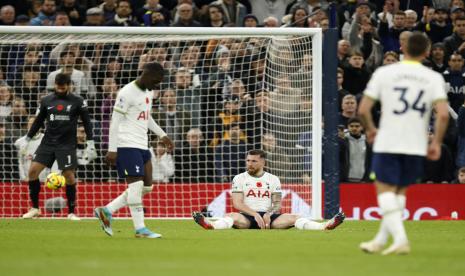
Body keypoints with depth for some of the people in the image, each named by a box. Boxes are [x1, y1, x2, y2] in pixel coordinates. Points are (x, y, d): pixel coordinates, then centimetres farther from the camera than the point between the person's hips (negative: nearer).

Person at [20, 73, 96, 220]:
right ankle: (35, 208, 5)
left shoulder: (78, 101, -1)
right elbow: (38, 121, 15)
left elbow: (86, 121, 3)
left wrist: (90, 142, -2)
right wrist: (27, 140, 15)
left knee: (69, 176, -8)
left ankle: (71, 212, 5)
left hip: (67, 144, -3)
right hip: (48, 142, 3)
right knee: (33, 171, -8)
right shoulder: (46, 100, 6)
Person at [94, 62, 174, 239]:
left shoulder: (148, 92, 15)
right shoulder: (127, 93, -13)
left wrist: (162, 135, 23)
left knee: (146, 187, 7)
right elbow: (115, 121, -14)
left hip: (142, 146, 9)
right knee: (136, 185, -12)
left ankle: (106, 211, 14)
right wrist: (112, 150, -17)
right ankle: (140, 229, -9)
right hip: (127, 145, -9)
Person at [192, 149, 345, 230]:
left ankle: (325, 226, -40)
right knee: (232, 216, -35)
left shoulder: (273, 179, 14)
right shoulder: (239, 178, 8)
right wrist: (255, 215, -19)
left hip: (269, 216, 2)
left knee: (292, 218, -22)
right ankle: (210, 226, -66)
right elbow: (237, 203, -4)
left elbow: (277, 204, 7)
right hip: (247, 216, -2)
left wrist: (268, 214, -16)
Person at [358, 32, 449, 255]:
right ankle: (381, 241, 20)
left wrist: (370, 130, 15)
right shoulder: (434, 78, 1)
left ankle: (400, 237, -17)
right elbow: (443, 114, -10)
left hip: (387, 144, -3)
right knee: (400, 191, 17)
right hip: (417, 145, 3)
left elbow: (363, 109, -3)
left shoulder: (384, 73, -2)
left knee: (385, 190, 1)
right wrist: (436, 143, 1)